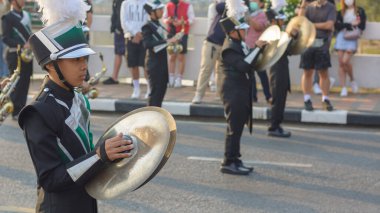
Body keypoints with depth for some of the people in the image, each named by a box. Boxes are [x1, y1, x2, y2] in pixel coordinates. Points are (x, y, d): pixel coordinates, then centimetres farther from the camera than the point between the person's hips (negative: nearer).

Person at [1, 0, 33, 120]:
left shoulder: (26, 15, 14)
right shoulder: (7, 18, -9)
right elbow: (5, 38, -14)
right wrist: (22, 46, -24)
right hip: (15, 55, -7)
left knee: (25, 83, 10)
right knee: (17, 84, -2)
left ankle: (21, 109, 19)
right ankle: (16, 112, 6)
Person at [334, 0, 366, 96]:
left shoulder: (360, 11, 9)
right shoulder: (340, 12, 14)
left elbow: (362, 26, 2)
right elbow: (337, 25, -1)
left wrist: (345, 25, -7)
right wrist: (350, 24, -11)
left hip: (352, 39, -2)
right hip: (341, 37, 2)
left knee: (345, 61, -19)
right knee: (341, 63, -5)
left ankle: (352, 80, 7)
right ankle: (343, 88, -3)